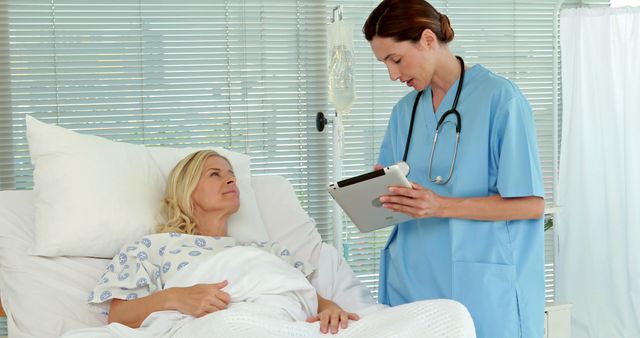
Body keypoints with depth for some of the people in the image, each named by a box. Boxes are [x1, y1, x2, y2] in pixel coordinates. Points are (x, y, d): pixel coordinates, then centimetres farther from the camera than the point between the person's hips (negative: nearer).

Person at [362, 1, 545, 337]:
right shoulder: (404, 111, 11)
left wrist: (441, 206, -22)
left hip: (480, 287, -5)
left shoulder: (500, 98, -8)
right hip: (412, 282, 5)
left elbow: (531, 205, -12)